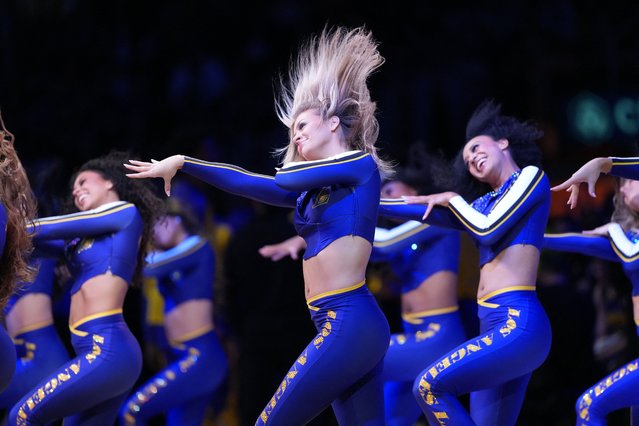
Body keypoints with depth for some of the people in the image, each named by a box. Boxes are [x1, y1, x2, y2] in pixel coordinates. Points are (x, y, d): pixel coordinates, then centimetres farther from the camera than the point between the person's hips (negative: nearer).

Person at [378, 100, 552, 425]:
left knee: (429, 386, -19)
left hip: (517, 324, -8)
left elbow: (489, 228, -6)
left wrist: (453, 199, 12)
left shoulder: (531, 176, 5)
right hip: (496, 328, 8)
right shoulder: (487, 203, 25)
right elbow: (425, 210, 25)